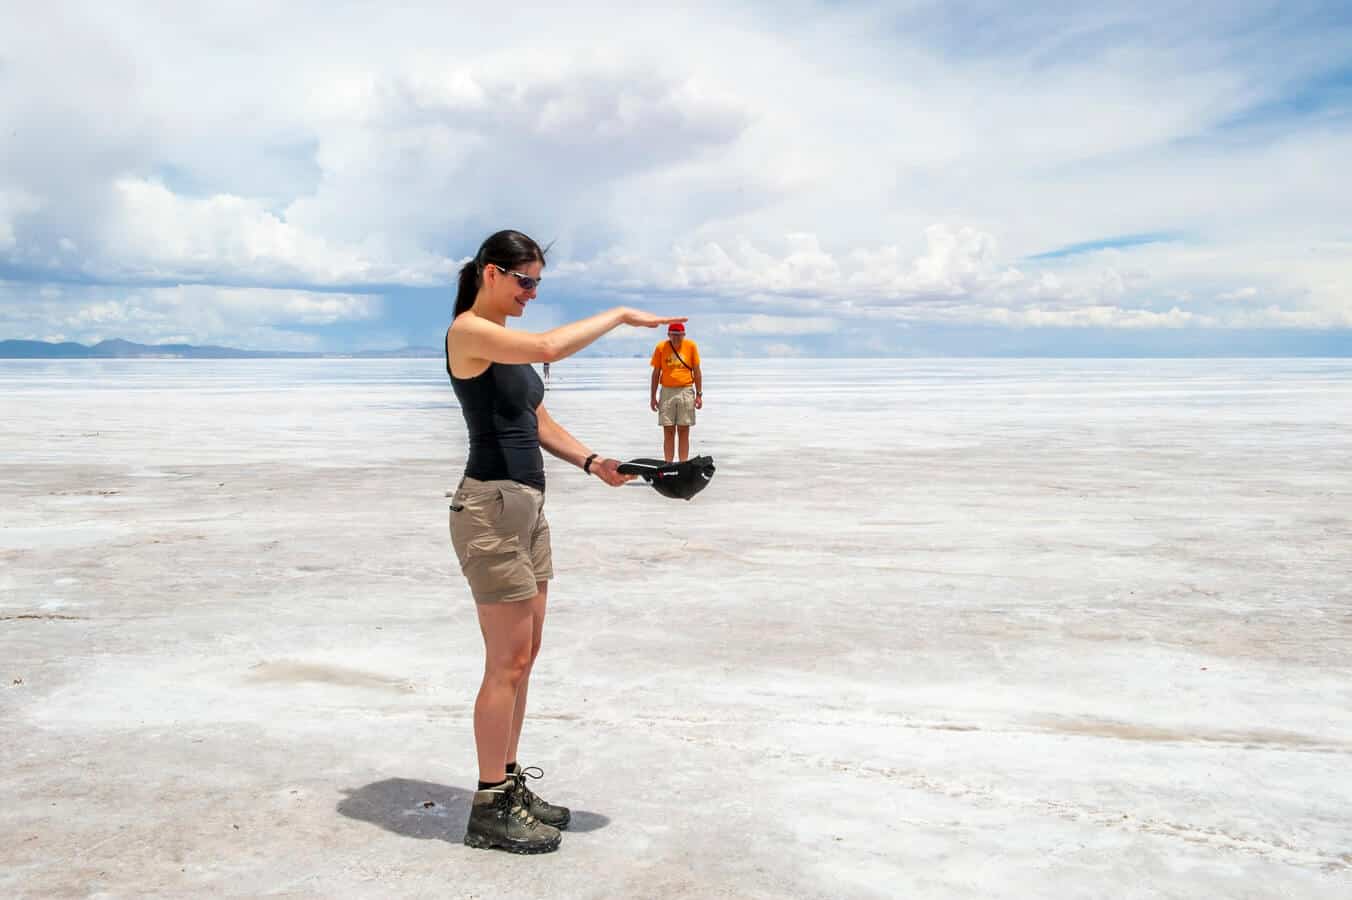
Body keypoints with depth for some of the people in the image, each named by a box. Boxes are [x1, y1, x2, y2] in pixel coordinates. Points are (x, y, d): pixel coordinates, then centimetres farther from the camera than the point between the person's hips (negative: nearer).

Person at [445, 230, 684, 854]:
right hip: (490, 505, -9)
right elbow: (550, 348, -27)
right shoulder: (467, 330, -10)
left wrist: (591, 462, 3)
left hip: (528, 507, 9)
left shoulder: (508, 342, 18)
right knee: (509, 661, -5)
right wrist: (619, 315, -17)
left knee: (523, 656, 13)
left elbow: (539, 424, 18)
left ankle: (509, 786, 24)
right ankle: (490, 810, 7)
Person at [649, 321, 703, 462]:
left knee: (683, 432, 2)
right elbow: (656, 373, 7)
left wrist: (699, 395, 0)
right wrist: (653, 396, 5)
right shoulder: (661, 347, 2)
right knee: (668, 432, 1)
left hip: (685, 391, 0)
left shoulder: (691, 346, 0)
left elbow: (697, 372, 4)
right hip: (667, 392, 1)